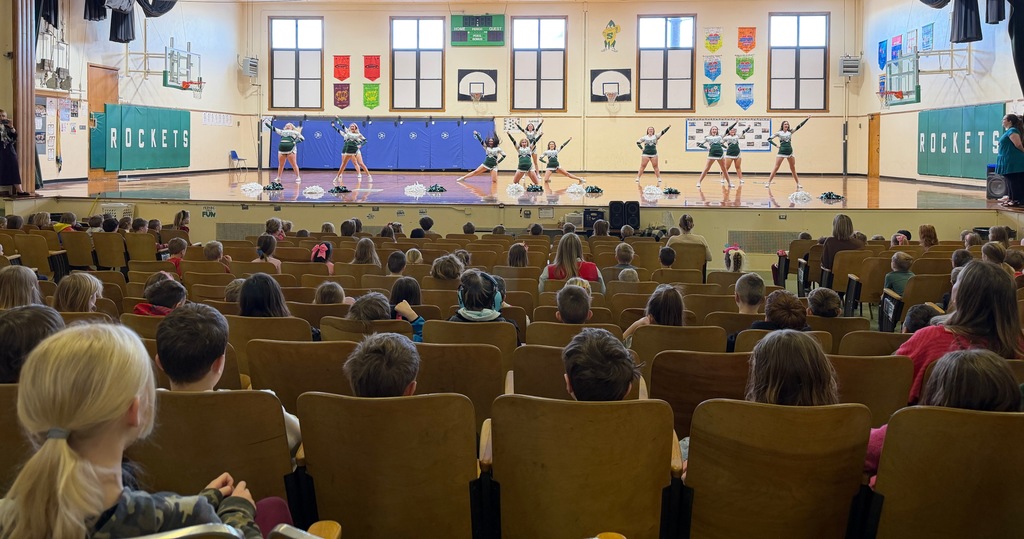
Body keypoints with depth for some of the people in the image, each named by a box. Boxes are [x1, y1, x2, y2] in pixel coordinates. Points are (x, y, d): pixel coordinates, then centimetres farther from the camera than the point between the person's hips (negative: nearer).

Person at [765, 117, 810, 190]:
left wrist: (807, 119, 3)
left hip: (790, 152, 3)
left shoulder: (790, 132, 9)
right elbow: (769, 139, 1)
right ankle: (768, 183, -6)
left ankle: (798, 184, 13)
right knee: (776, 168, -7)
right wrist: (776, 145, -7)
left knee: (793, 169, 8)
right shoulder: (779, 133, 1)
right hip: (781, 152, -3)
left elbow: (799, 126, 7)